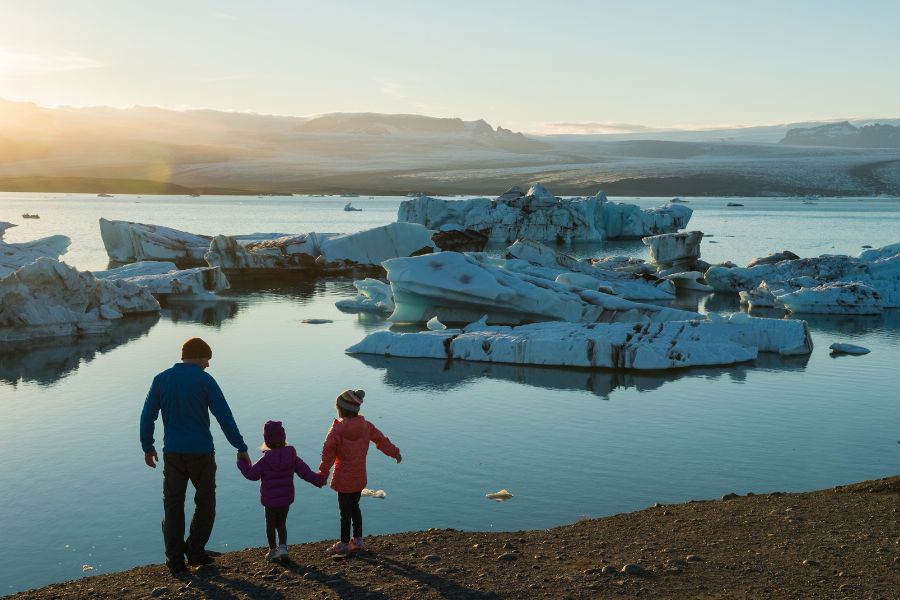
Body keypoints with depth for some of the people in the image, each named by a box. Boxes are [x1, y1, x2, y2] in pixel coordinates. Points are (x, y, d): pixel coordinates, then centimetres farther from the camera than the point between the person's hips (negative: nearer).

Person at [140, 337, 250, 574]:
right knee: (205, 502, 14)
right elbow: (224, 417, -10)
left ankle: (175, 559, 10)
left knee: (173, 505, 10)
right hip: (201, 452, -3)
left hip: (172, 454, 3)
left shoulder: (161, 379, 3)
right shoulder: (204, 380, -8)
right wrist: (241, 448, -4)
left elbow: (147, 416, 5)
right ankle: (195, 552, 13)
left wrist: (147, 447, 17)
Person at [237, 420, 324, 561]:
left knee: (270, 525, 15)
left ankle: (273, 551, 24)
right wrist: (319, 480, 12)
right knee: (281, 524, 16)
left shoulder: (265, 460, -17)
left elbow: (252, 474, -11)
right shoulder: (292, 457, -6)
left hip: (270, 500, -3)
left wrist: (242, 463, 4)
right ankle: (283, 547, -4)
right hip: (286, 498, 3)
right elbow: (305, 472, -1)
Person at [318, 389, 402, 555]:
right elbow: (381, 440, 11)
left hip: (344, 478, -6)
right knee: (354, 507, 19)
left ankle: (344, 544, 9)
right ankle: (358, 541, 25)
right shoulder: (365, 425, 1)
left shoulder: (338, 429, -17)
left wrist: (323, 473, -12)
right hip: (359, 476, 6)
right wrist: (395, 453, 25)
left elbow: (328, 452, -18)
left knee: (345, 511, 2)